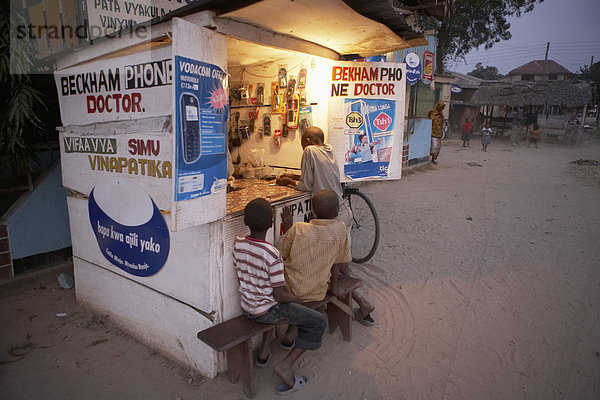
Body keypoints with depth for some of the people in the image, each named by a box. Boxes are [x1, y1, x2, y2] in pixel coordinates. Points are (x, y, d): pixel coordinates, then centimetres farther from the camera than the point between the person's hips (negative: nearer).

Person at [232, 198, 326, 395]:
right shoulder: (271, 254, -27)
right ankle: (286, 365, 0)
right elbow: (279, 295, -22)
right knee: (319, 322, 2)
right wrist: (297, 299, -2)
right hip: (265, 311, -7)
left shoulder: (238, 244, -9)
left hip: (246, 307, 7)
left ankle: (264, 350, 36)